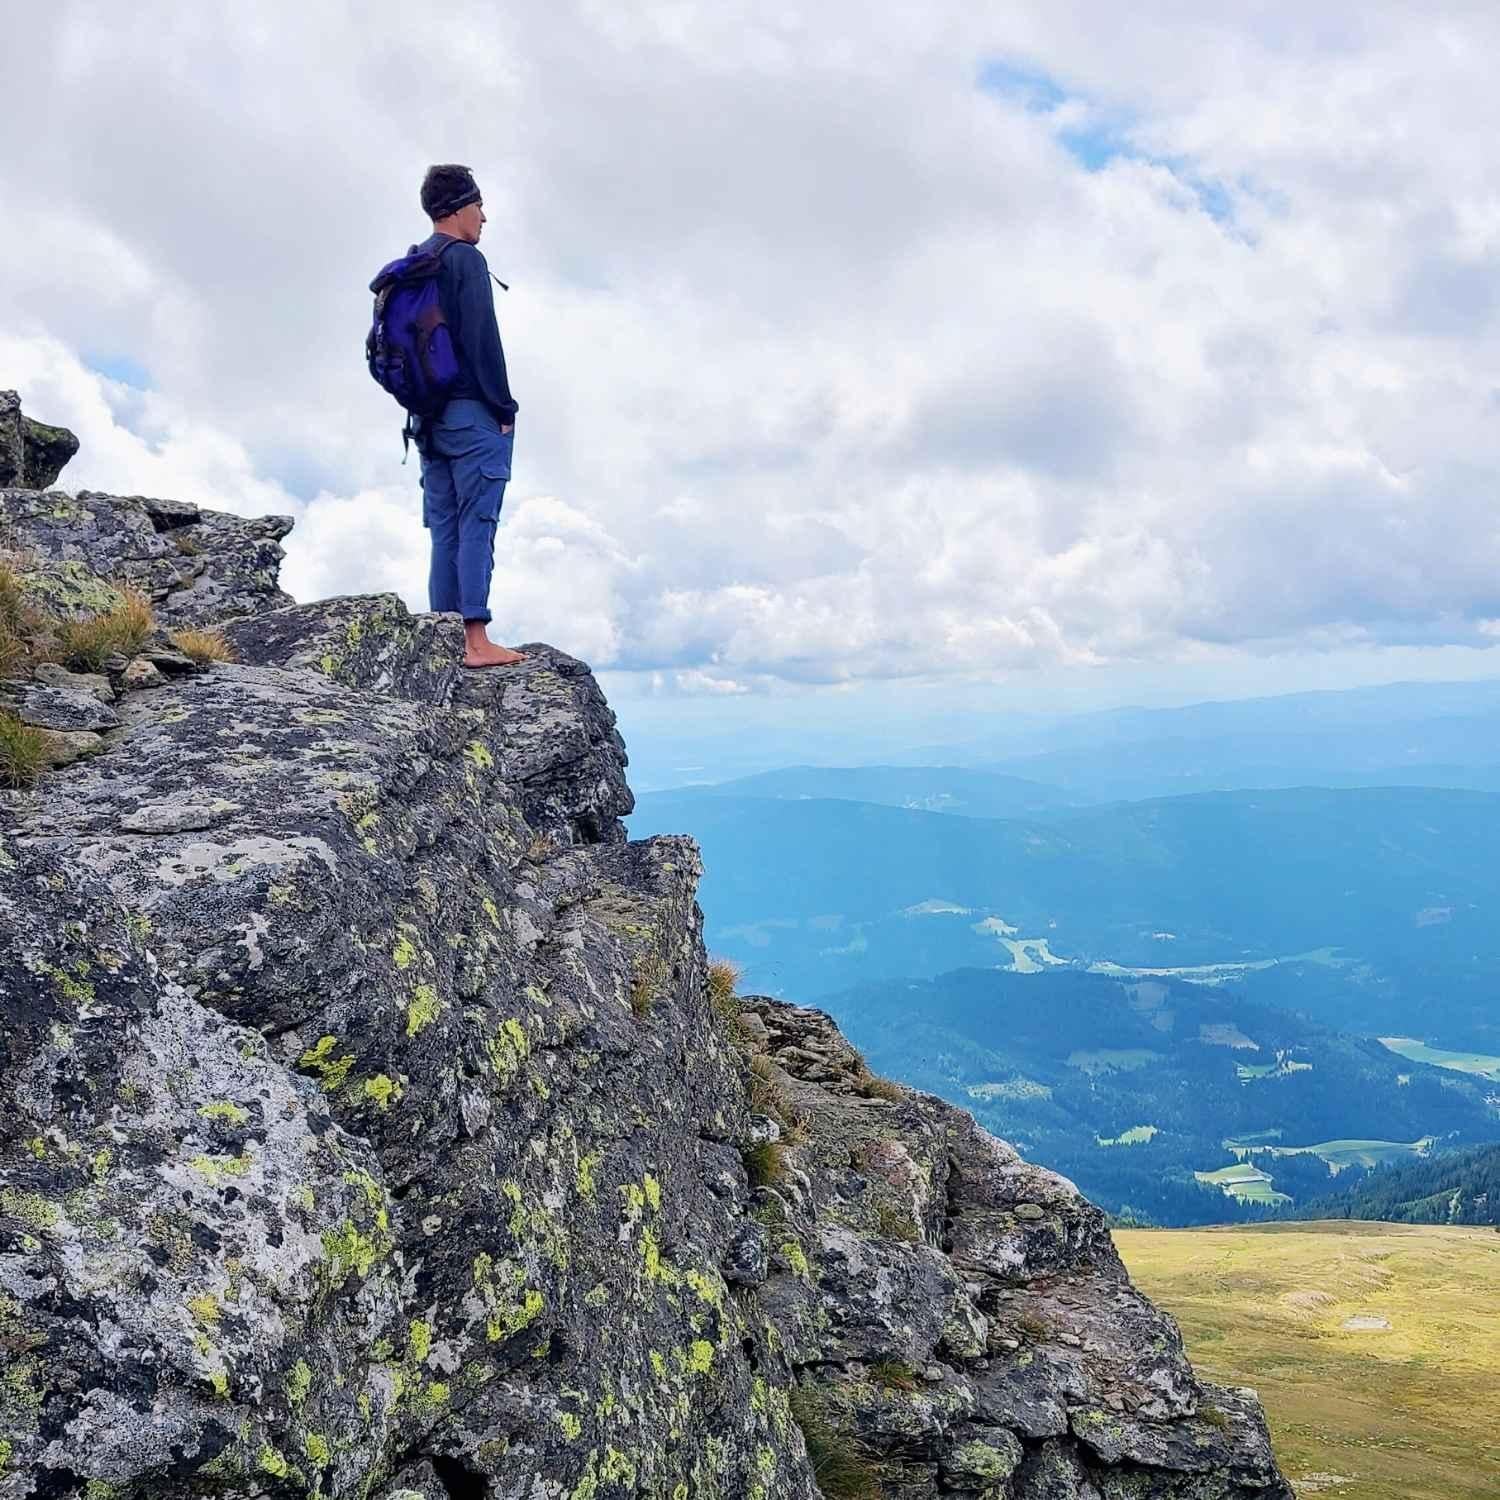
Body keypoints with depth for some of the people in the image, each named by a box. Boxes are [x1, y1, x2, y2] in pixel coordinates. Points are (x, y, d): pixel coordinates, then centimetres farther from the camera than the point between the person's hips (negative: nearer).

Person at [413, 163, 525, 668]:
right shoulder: (465, 260, -8)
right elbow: (482, 341, -15)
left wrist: (420, 404, 19)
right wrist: (504, 408, -10)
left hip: (428, 416, 8)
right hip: (471, 413, -8)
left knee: (444, 531, 8)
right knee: (476, 526, -8)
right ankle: (476, 640, -11)